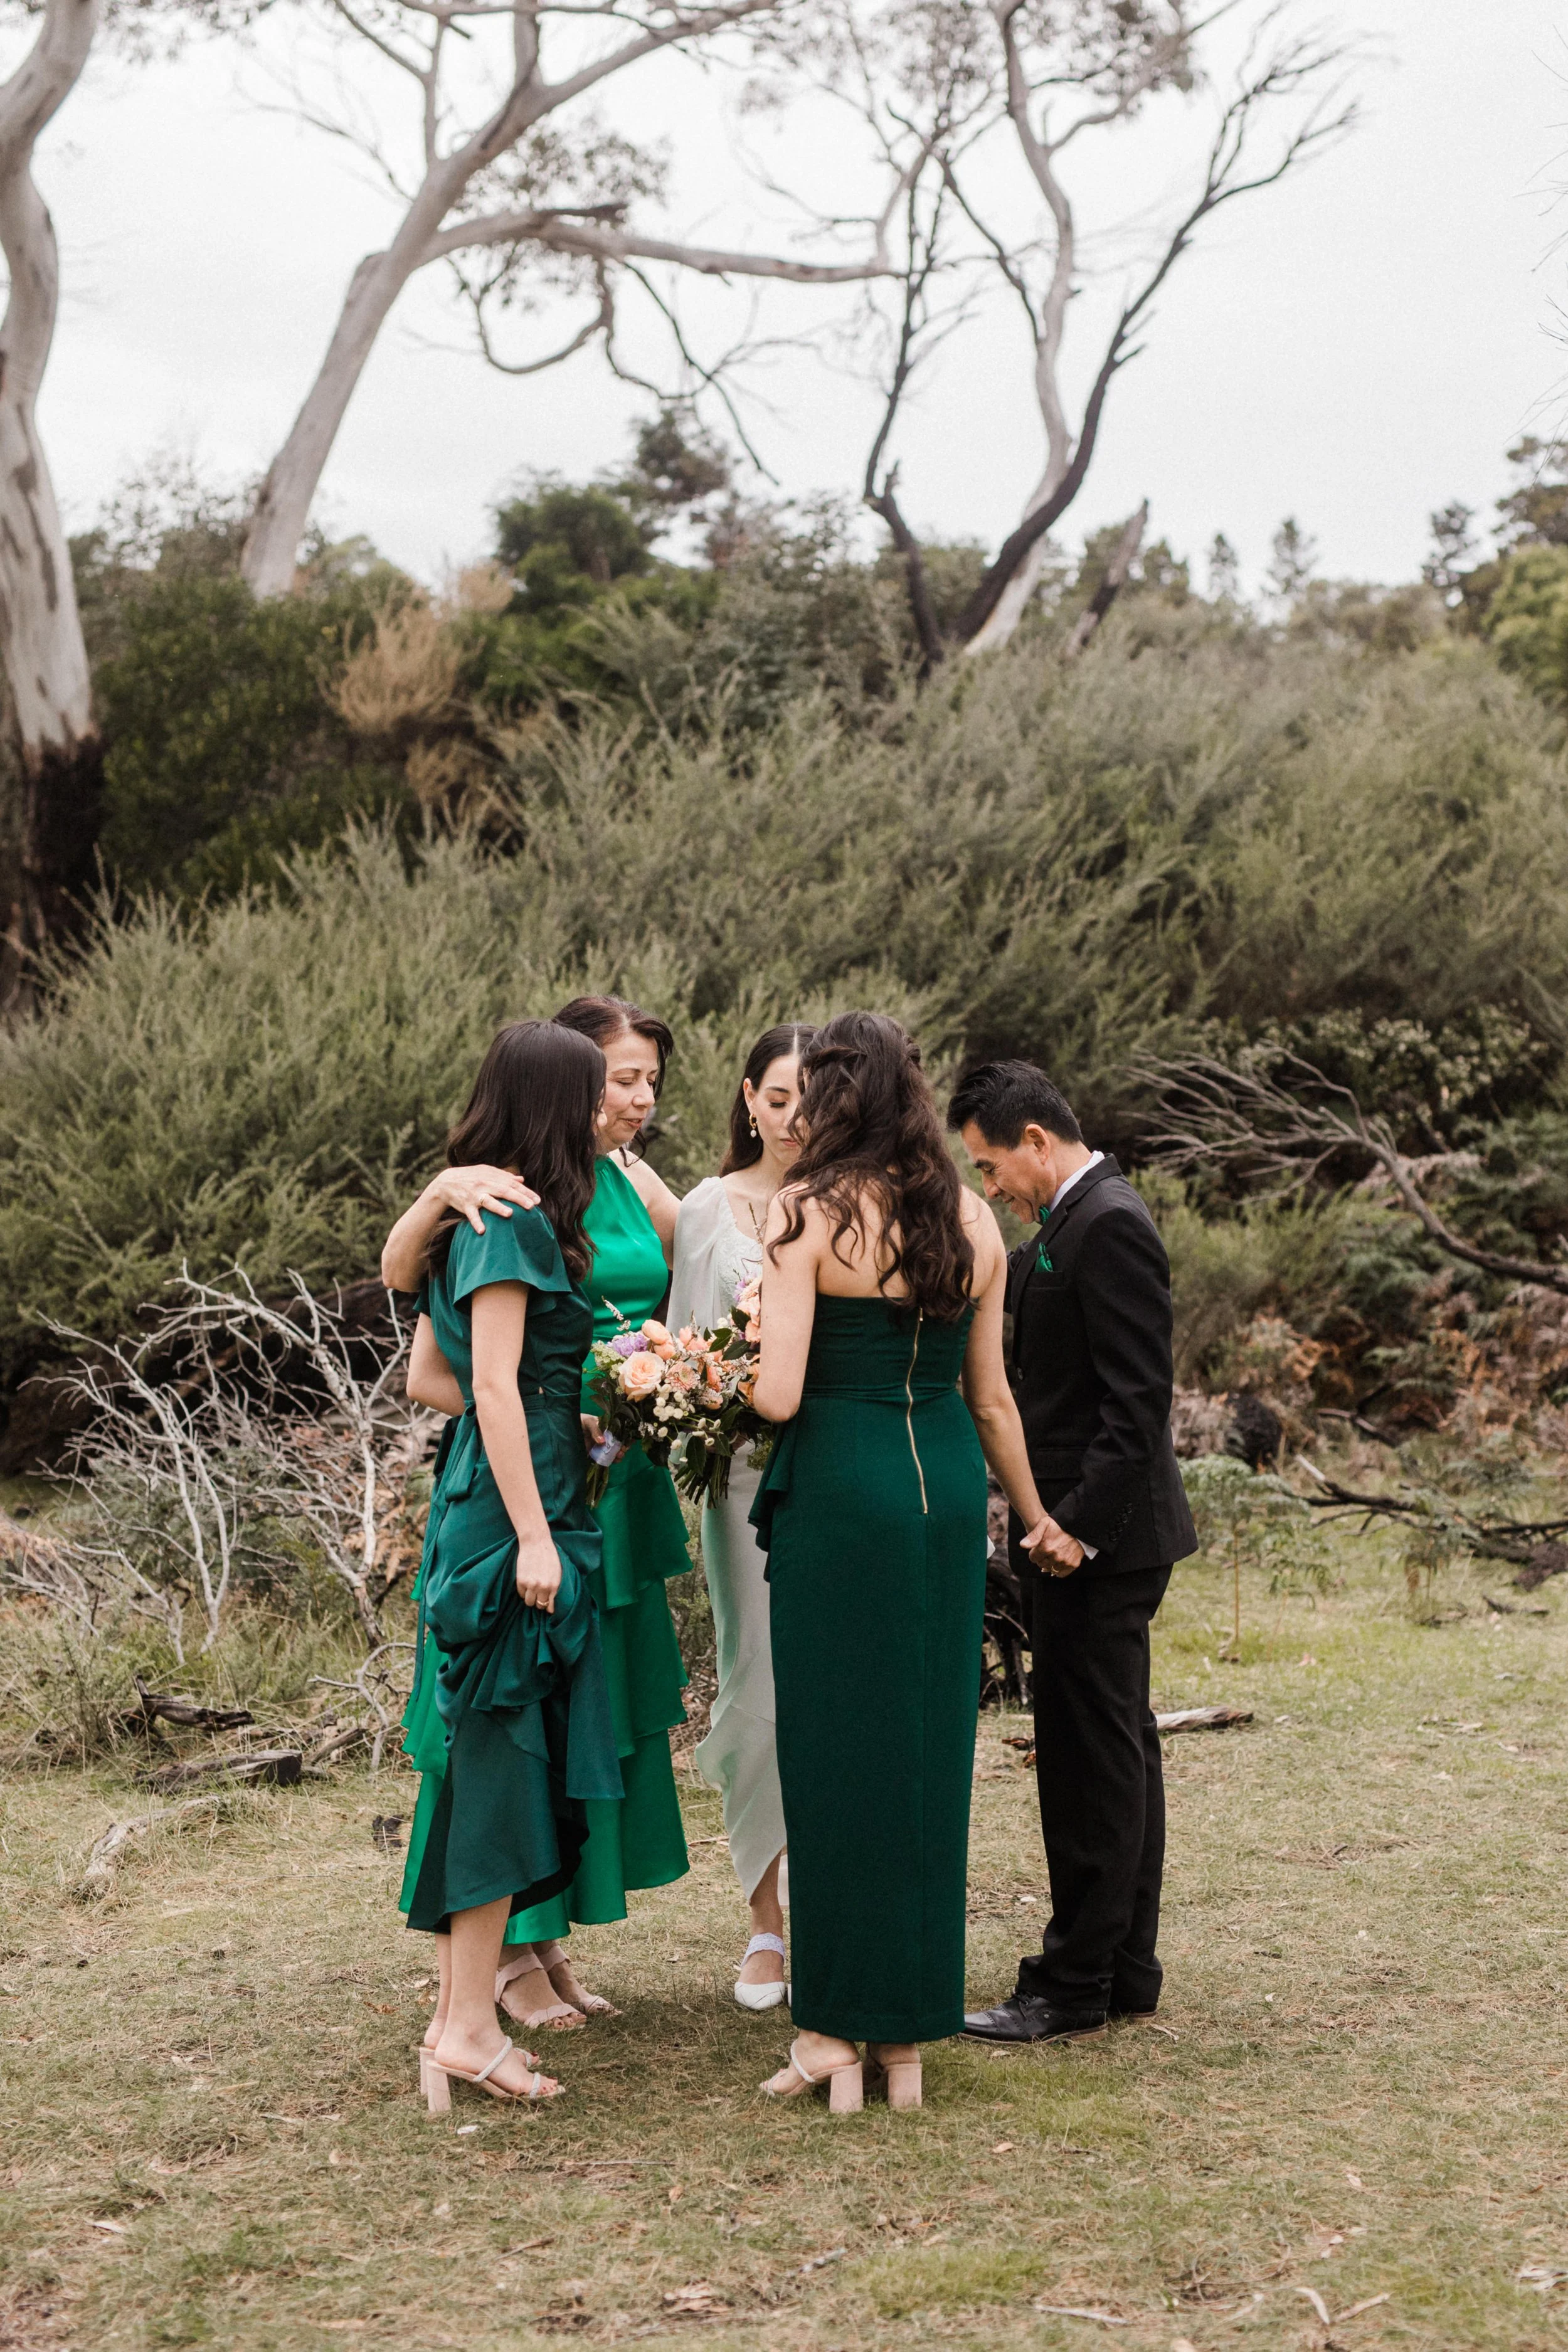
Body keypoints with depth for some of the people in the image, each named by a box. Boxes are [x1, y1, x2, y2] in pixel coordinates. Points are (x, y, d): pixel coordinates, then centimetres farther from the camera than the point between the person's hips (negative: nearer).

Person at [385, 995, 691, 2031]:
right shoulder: (518, 1183, -11)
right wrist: (439, 1193, -41)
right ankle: (511, 1951, 12)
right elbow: (399, 1275, -23)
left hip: (621, 1479, 7)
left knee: (603, 1702, 12)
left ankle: (554, 1936, 24)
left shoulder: (638, 1186, 9)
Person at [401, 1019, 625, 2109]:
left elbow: (427, 1376, 19)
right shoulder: (514, 1223, -13)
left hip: (492, 1500, 10)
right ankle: (468, 2026, 0)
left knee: (497, 1765, 11)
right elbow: (493, 1388, -18)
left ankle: (460, 2008, 17)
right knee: (505, 1756, -5)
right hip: (514, 1506, -10)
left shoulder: (489, 1219, 16)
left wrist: (563, 1427, 16)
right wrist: (532, 1534, -19)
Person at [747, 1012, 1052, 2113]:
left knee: (838, 1750, 4)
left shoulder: (808, 1216, -9)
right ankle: (909, 2038, 17)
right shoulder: (973, 1220, 7)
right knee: (930, 1752, 10)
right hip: (951, 1486, 5)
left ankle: (836, 2028, 9)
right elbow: (992, 1397, 12)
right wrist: (1035, 1516, 24)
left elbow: (778, 1395, -14)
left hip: (841, 1486, -5)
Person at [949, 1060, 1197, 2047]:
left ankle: (1073, 1990, 3)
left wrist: (1079, 1521, -23)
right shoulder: (1072, 1226, 14)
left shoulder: (1109, 1226, -17)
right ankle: (1127, 1973, 23)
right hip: (1098, 1531, 10)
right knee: (1119, 1752, 14)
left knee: (1090, 1760, -4)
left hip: (1098, 1540, -10)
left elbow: (1137, 1399, -22)